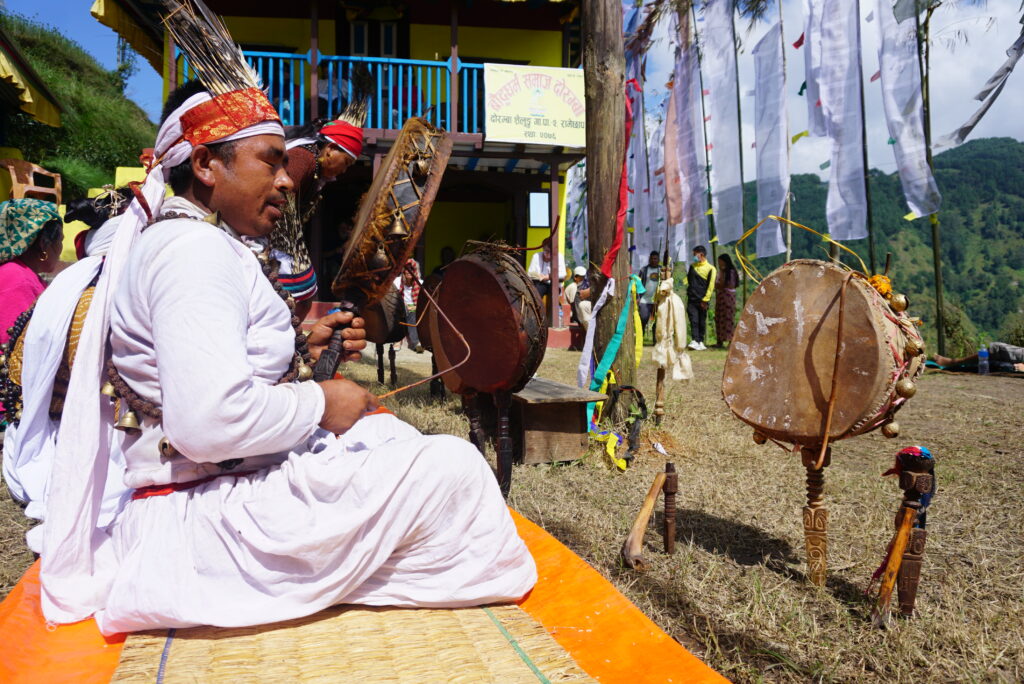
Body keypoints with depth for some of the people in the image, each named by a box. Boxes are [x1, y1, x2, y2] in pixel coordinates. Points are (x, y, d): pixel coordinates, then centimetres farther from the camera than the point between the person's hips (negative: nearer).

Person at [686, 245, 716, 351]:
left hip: (702, 300, -3)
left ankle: (700, 341, 16)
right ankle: (695, 341, -18)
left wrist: (705, 300, -8)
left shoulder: (710, 268, -2)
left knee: (702, 322, 6)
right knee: (693, 320, -10)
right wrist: (689, 291, 13)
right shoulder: (692, 266, 13)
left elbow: (711, 286, -4)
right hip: (692, 299, 3)